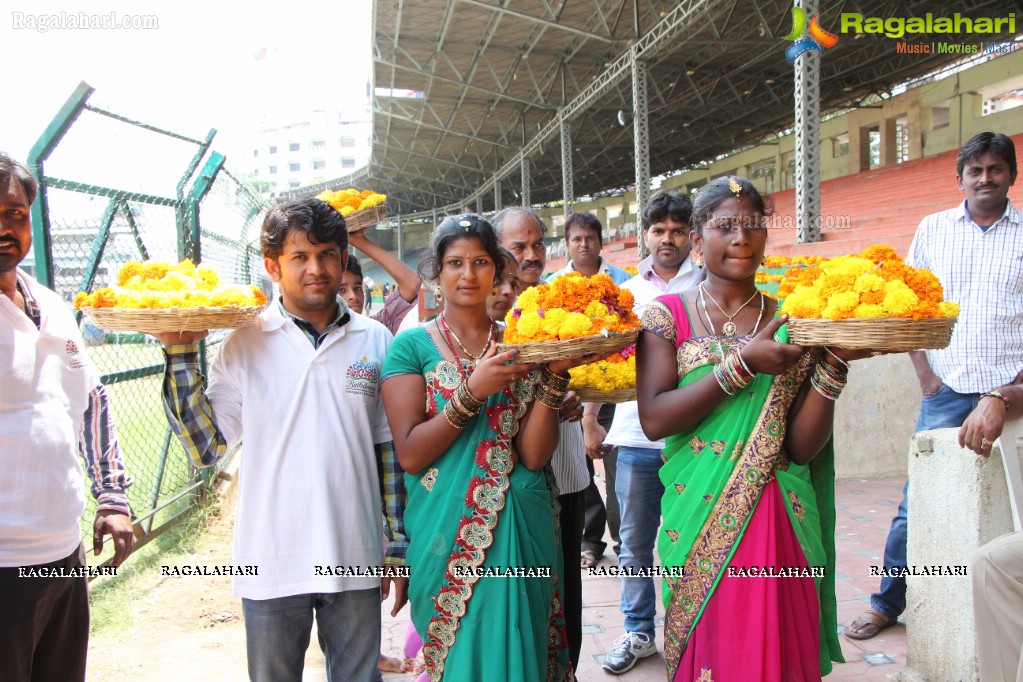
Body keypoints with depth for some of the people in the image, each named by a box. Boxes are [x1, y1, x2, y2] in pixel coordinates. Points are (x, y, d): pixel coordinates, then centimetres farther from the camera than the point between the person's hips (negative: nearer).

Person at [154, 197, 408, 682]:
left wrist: (397, 547, 5)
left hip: (356, 561, 1)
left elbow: (389, 449, 5)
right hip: (271, 565, -1)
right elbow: (205, 449, -6)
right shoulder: (245, 342, -3)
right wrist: (181, 355, -12)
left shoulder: (375, 340, 2)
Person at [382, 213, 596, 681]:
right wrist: (473, 391, -19)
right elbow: (410, 454, -11)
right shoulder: (413, 346, -2)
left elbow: (534, 455, -4)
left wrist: (555, 376, -15)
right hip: (448, 532, -2)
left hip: (522, 528, 2)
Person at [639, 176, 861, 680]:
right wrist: (743, 364, -16)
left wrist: (834, 363, -15)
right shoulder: (668, 314, 0)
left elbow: (803, 446, -2)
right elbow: (654, 420, -13)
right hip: (698, 524, -1)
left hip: (779, 524, 1)